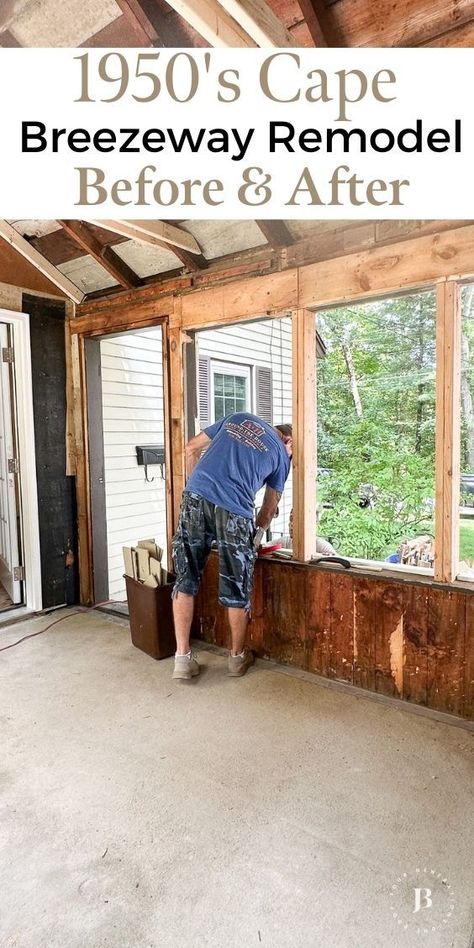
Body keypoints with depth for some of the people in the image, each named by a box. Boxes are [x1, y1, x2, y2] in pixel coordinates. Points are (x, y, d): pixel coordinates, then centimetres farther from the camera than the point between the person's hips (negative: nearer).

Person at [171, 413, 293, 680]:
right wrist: (258, 533, 41)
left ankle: (183, 658, 16)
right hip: (232, 510, -3)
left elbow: (192, 448, 23)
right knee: (237, 589, 13)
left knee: (185, 580, 13)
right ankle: (238, 657, 31)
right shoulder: (281, 454, 17)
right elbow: (270, 506, 25)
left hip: (195, 497, 3)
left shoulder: (239, 417, 25)